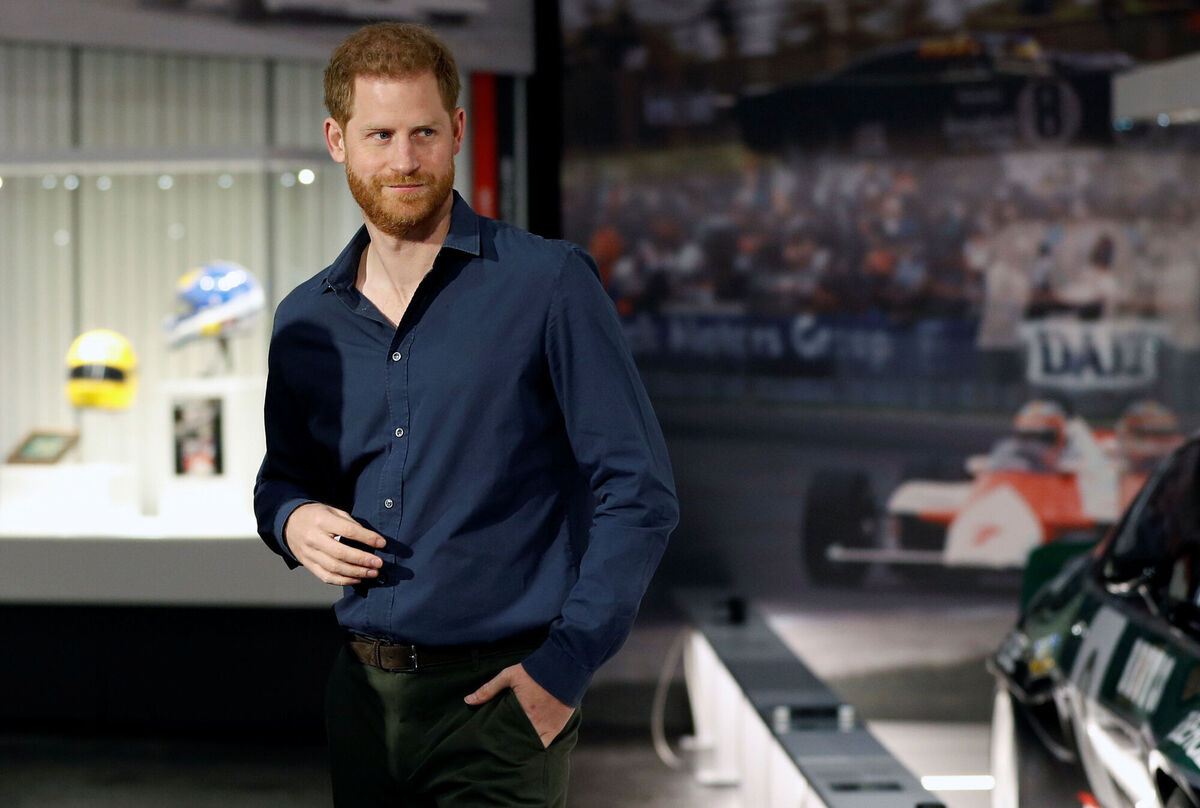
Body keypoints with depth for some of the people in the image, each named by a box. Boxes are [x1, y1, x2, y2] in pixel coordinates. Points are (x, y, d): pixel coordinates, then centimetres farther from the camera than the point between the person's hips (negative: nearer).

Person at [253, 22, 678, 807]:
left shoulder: (549, 285, -6)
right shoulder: (305, 321, 8)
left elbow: (640, 494, -7)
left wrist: (566, 665, -11)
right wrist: (291, 519, 0)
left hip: (499, 694, -4)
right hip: (364, 692, 4)